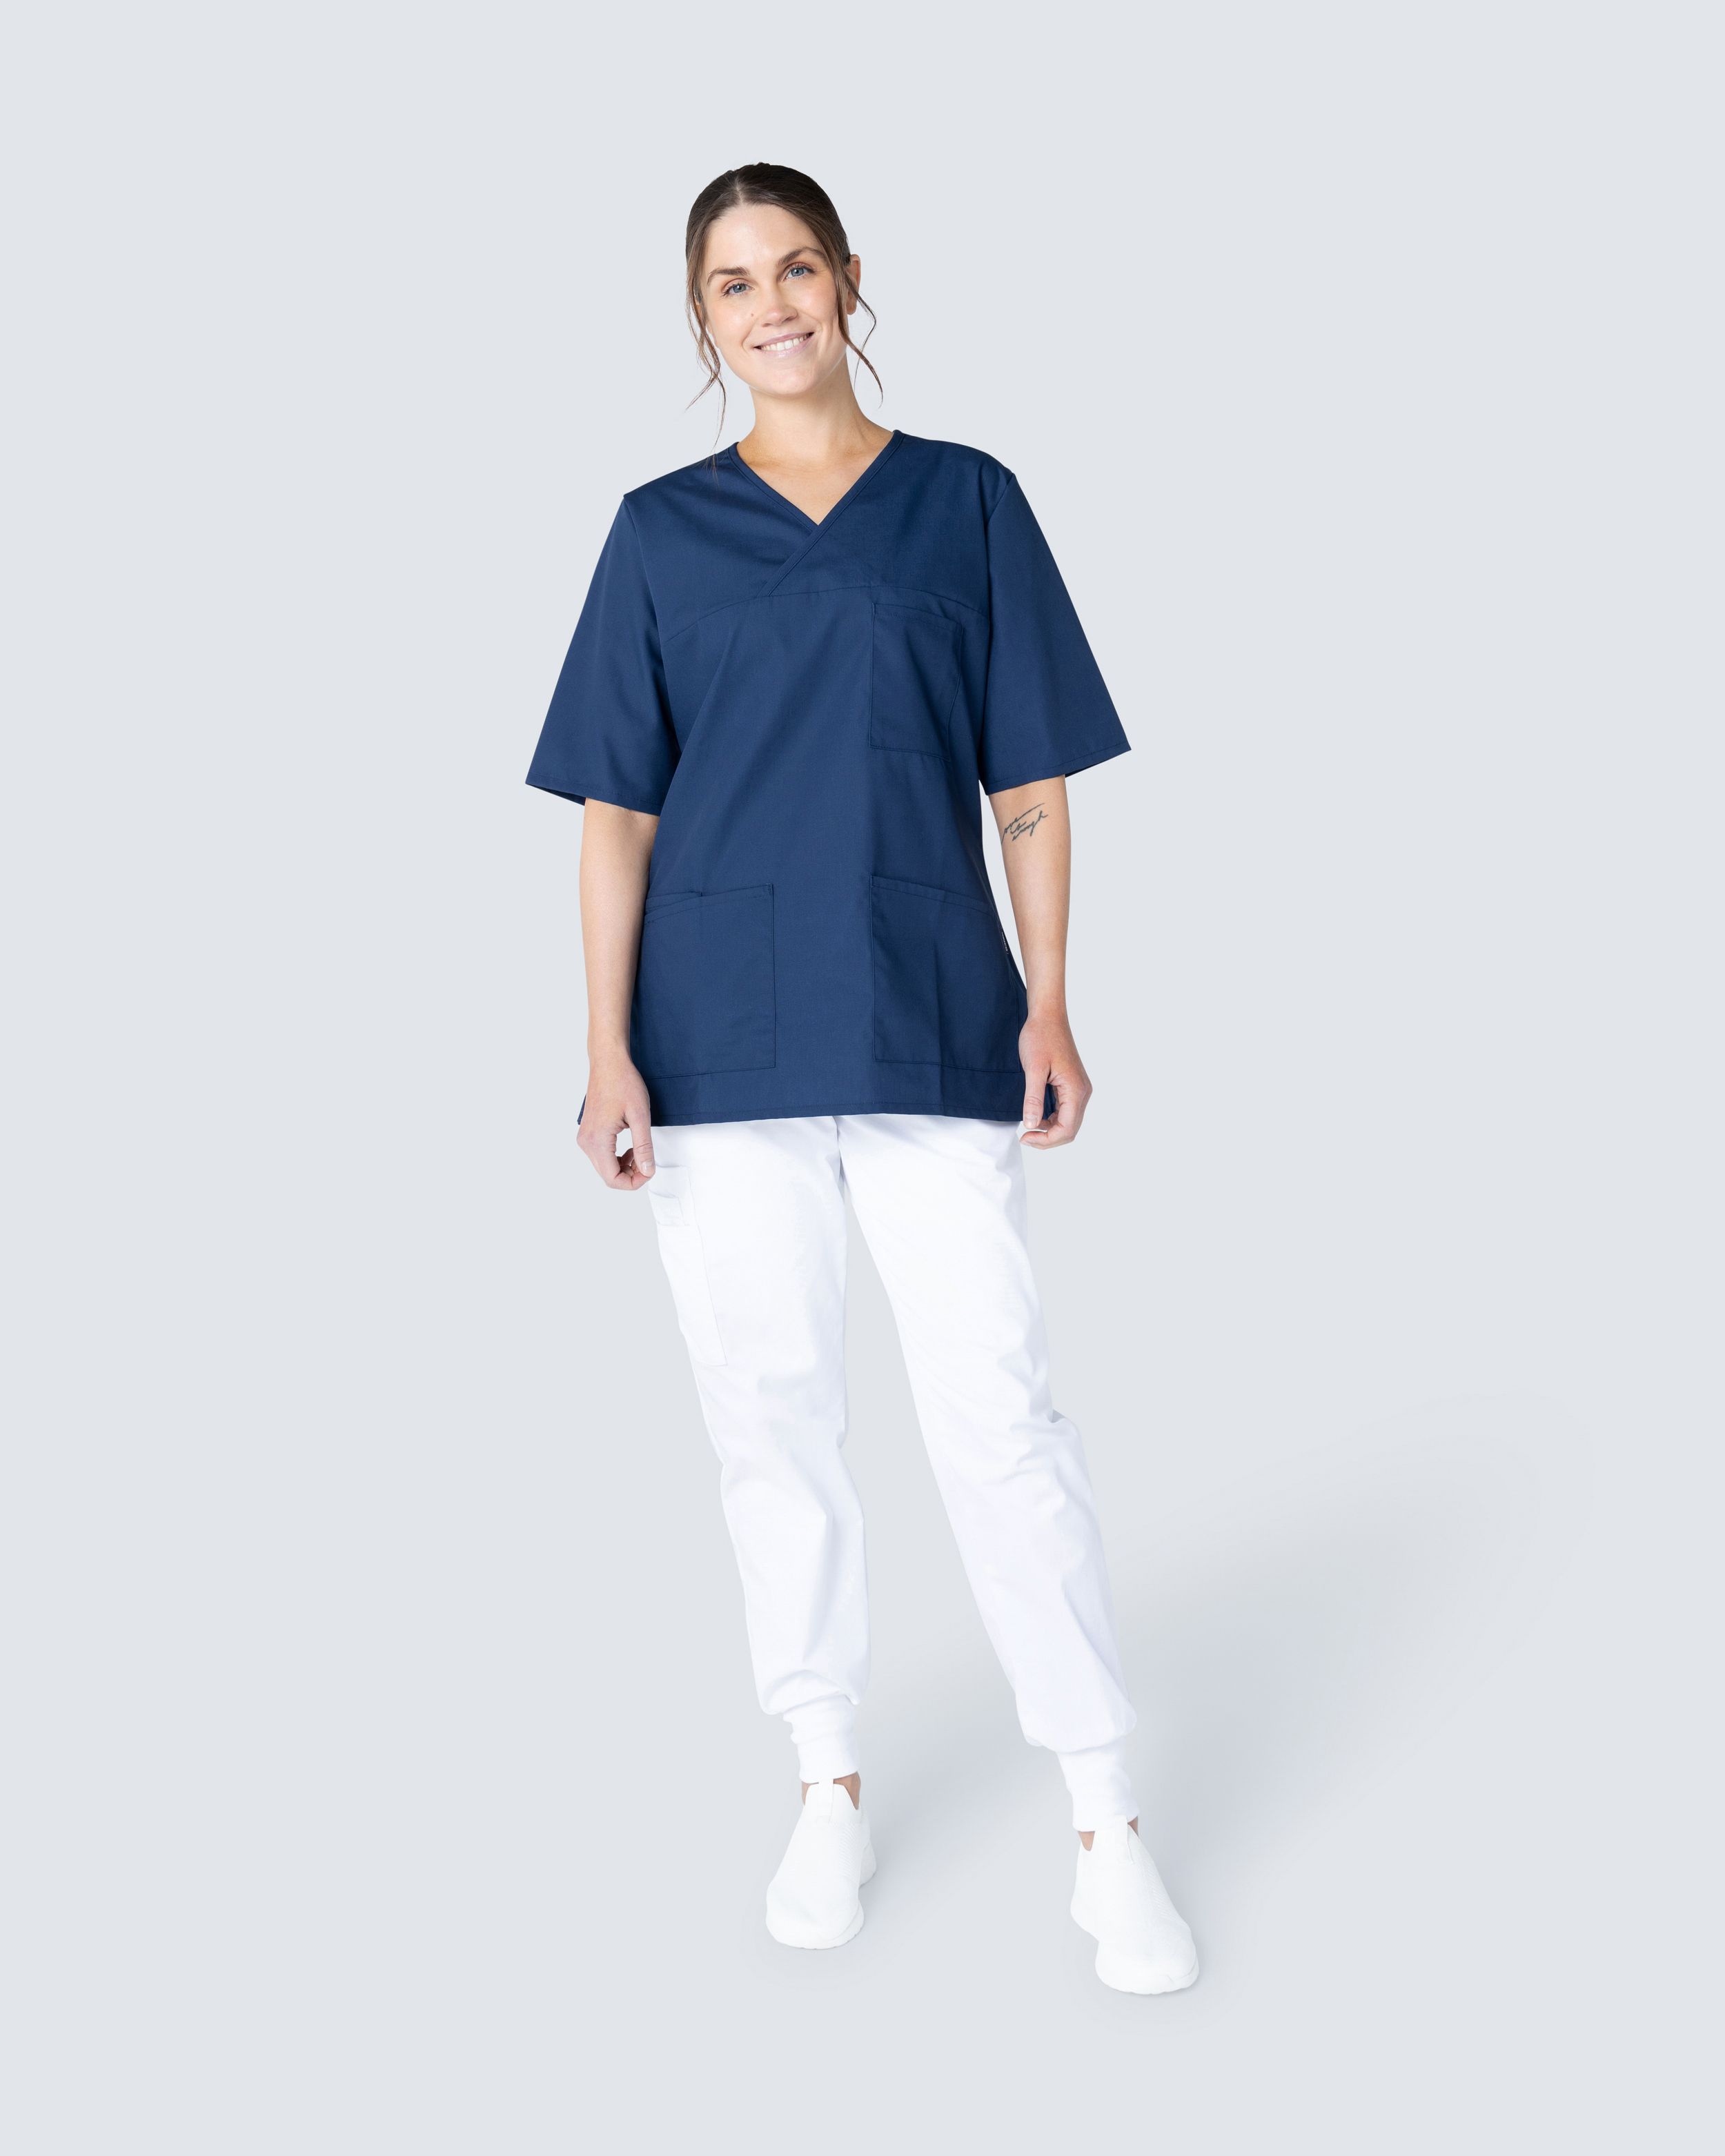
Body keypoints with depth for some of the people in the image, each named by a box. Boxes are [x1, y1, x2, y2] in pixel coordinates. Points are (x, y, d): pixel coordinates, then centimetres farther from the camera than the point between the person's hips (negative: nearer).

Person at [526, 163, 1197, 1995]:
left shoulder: (968, 503, 8)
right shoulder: (662, 532, 9)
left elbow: (1030, 780, 8)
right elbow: (616, 810, 6)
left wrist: (1047, 1003, -1)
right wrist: (608, 1049, -2)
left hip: (932, 1017, -1)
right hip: (722, 1026, 2)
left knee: (998, 1411, -5)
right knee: (769, 1411, 7)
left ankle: (1106, 1822, 5)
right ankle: (829, 1788, 22)